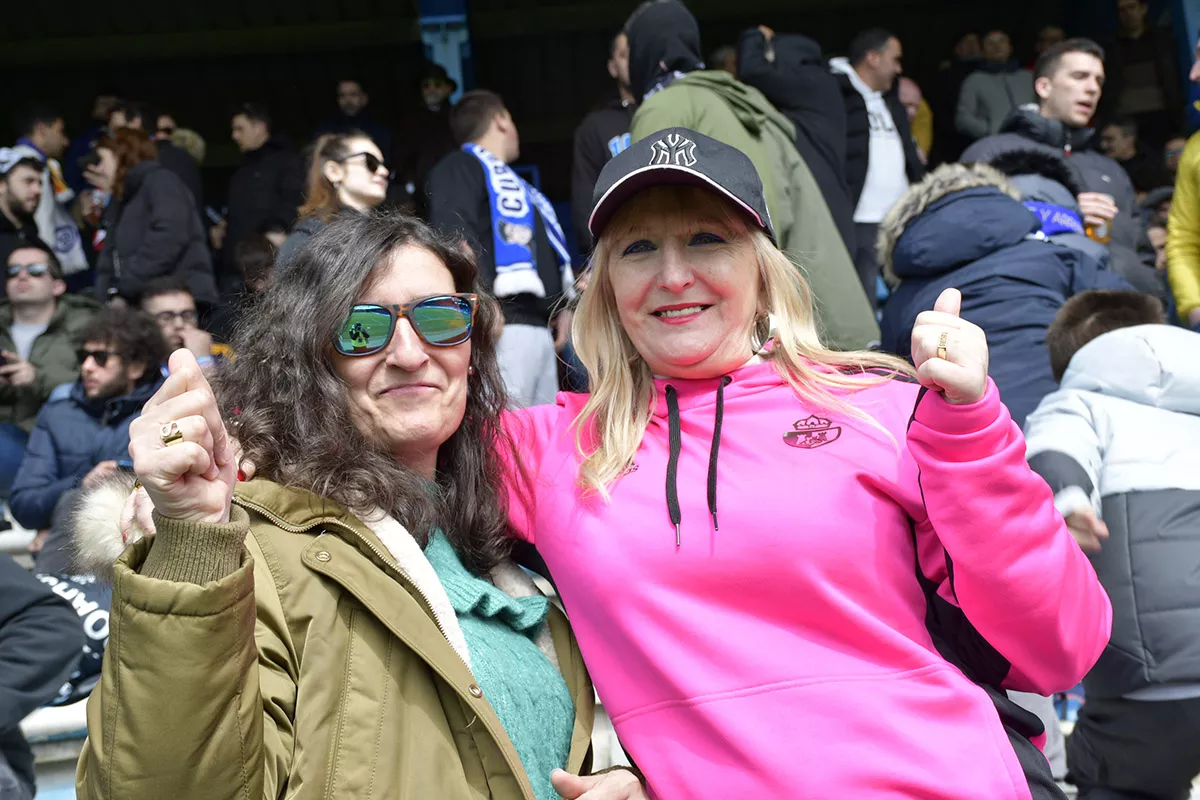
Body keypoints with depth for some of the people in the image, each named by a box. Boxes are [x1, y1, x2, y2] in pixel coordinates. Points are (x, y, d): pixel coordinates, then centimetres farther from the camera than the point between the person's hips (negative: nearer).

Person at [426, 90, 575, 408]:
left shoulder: (515, 184, 30)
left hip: (540, 327, 9)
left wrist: (562, 304, 17)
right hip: (502, 326, -9)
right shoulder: (460, 167, 4)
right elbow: (454, 238, -11)